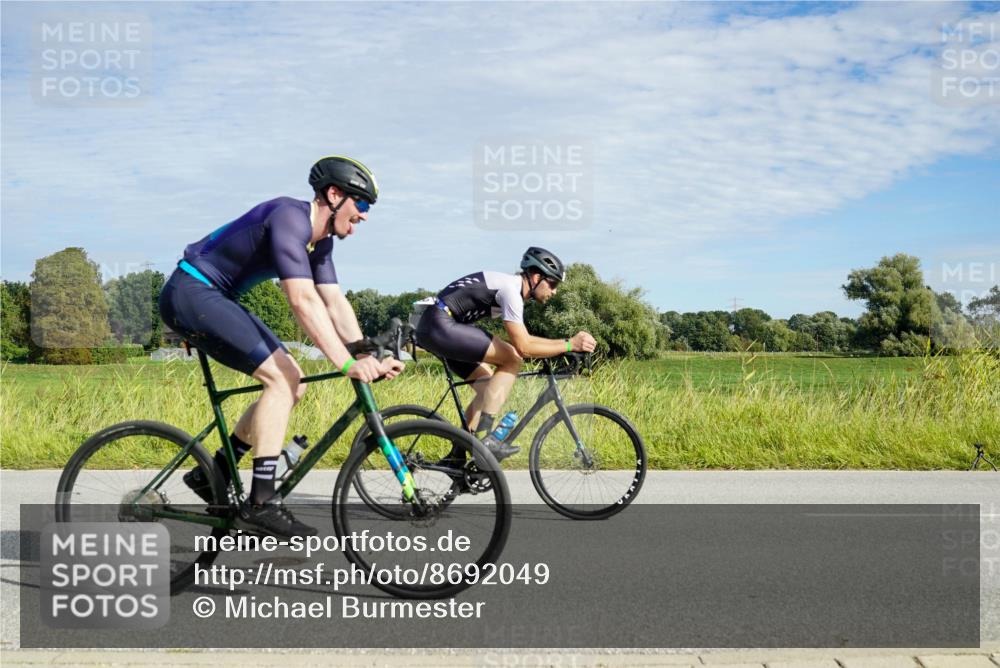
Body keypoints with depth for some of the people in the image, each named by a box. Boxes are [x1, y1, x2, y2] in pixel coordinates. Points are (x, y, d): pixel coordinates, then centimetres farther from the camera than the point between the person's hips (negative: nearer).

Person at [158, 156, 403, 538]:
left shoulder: (319, 239, 7)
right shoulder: (290, 218, -23)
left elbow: (335, 303, 5)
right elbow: (303, 301, -32)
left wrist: (369, 357, -7)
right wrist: (347, 365, -35)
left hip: (217, 299, 10)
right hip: (190, 294, -10)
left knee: (292, 384, 5)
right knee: (281, 377, -20)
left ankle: (213, 475, 14)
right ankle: (260, 503, -17)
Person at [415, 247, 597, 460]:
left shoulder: (511, 286, 17)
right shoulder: (510, 289, -14)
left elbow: (523, 339, 24)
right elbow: (522, 348, -17)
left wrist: (565, 342, 16)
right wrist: (569, 345, -13)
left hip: (432, 329, 10)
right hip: (440, 325, -10)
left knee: (489, 387, 12)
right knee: (512, 359, -13)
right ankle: (482, 437, -13)